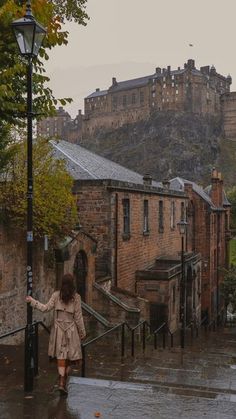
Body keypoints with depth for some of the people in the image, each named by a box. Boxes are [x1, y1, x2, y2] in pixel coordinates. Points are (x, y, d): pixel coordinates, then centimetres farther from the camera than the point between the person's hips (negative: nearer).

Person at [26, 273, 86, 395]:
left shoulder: (56, 295, -5)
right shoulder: (76, 297, -8)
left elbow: (46, 308, -6)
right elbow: (78, 316, -5)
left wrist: (32, 301, 7)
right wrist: (82, 332, 5)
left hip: (58, 329, 2)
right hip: (71, 329, -1)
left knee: (61, 355, 4)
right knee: (70, 356, 11)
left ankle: (61, 382, -5)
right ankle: (64, 382, 14)